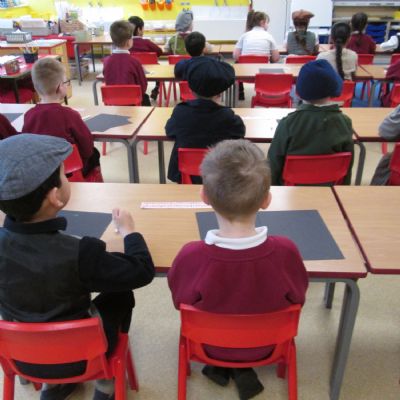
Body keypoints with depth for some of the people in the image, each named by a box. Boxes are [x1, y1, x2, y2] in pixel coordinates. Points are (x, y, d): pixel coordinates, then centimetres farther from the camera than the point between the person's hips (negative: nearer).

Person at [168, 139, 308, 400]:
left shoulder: (191, 256, -33)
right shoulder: (286, 251, -30)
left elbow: (180, 302, -13)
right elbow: (298, 299, -11)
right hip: (265, 346, 0)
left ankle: (221, 367, 23)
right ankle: (241, 370, 22)